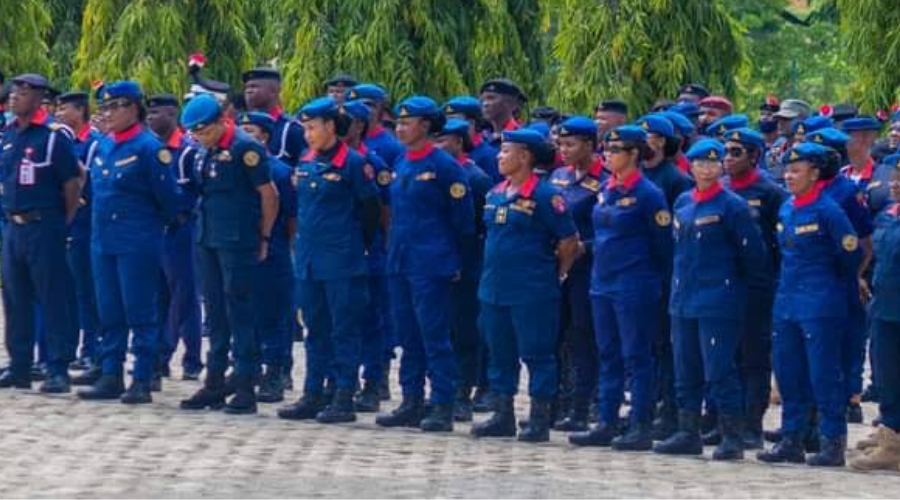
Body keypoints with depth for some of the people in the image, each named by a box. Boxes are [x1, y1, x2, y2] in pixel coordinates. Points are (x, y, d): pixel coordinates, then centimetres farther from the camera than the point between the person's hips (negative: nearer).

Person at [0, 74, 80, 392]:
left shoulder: (54, 135, -11)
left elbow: (72, 183, -9)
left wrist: (63, 223, -4)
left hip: (43, 227, -7)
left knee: (52, 300, -4)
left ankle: (59, 370, -1)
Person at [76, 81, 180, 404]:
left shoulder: (148, 148, -11)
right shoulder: (103, 146, 11)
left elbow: (168, 198, -8)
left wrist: (156, 224, 5)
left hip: (138, 244, -7)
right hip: (103, 241, 7)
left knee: (140, 313, -3)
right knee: (109, 313, 9)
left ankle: (142, 382, 0)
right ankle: (111, 377, 15)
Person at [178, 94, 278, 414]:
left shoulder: (244, 148, -12)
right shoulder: (207, 151, 11)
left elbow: (269, 194, -10)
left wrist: (263, 238, -6)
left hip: (237, 243, -8)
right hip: (208, 240, 8)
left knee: (239, 311, -5)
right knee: (215, 312, 11)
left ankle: (245, 389, -2)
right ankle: (214, 383, 16)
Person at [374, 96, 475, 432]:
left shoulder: (444, 166, -10)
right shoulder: (401, 164, 12)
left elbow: (463, 218, -7)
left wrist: (450, 253, -2)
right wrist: (395, 246, 17)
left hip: (431, 266, -7)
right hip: (400, 263, 7)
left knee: (434, 336, -7)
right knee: (408, 335, 11)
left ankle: (442, 407, -4)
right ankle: (411, 402, 17)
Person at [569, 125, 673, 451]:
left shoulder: (647, 194, -12)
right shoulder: (606, 190, 10)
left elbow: (663, 245, -9)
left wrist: (652, 278, -2)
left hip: (634, 288, -8)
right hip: (602, 283, 8)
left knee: (636, 357, -3)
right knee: (608, 356, 11)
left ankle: (640, 428, 0)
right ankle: (606, 424, 16)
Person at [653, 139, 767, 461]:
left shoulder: (732, 206, -8)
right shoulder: (683, 203, 10)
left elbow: (752, 252, -6)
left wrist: (748, 285, 2)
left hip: (718, 302, -6)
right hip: (683, 298, 7)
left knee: (719, 372, -7)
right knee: (686, 371, 10)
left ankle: (732, 437, -3)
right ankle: (689, 434, 18)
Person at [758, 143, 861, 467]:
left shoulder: (827, 210, -13)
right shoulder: (786, 209, 10)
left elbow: (850, 254, -8)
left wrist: (838, 284, 5)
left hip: (821, 306, -8)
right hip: (787, 303, 8)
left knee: (824, 374, -5)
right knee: (787, 373, 10)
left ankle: (833, 443, 1)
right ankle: (792, 440, 18)